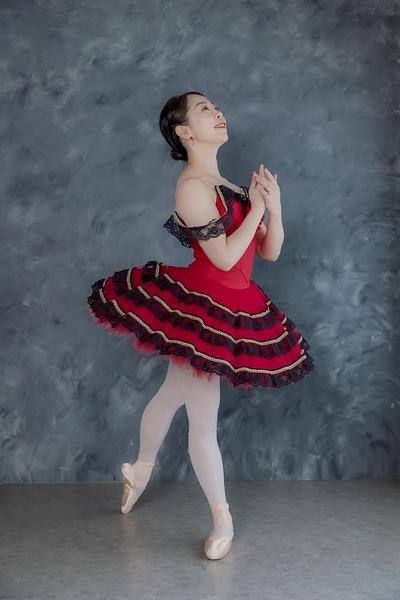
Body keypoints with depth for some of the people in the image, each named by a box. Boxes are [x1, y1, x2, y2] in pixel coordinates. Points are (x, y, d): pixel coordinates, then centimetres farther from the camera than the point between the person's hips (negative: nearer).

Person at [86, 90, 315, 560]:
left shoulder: (228, 186, 11)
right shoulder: (193, 186, -15)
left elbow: (269, 252, 8)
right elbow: (224, 257, -19)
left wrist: (274, 207, -7)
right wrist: (256, 207, -11)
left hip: (224, 309, 8)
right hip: (200, 308, -8)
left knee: (172, 394, 25)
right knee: (204, 420, 5)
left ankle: (140, 468, 48)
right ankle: (222, 520, 21)